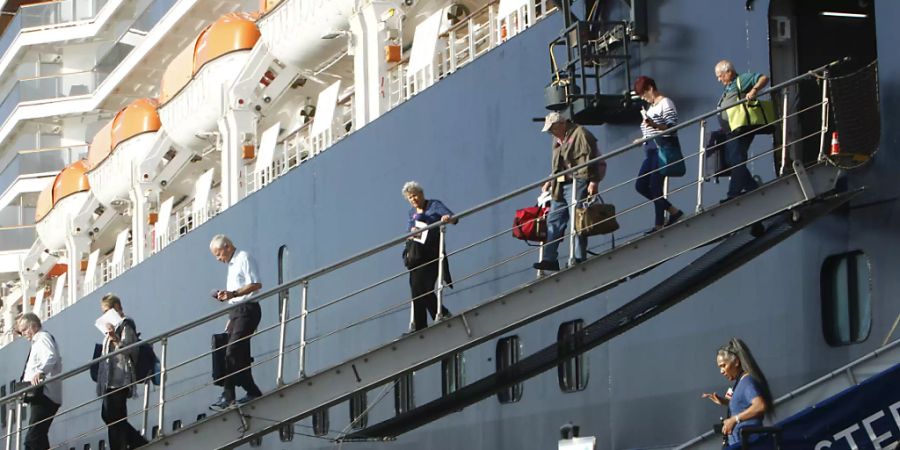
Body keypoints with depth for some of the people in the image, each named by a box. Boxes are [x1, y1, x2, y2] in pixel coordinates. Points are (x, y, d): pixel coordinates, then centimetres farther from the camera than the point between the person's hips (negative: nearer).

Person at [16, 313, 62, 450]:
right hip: (40, 394, 11)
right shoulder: (38, 340, 28)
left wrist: (40, 372, -41)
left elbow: (51, 357, -23)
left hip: (44, 395, -11)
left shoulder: (43, 337, -4)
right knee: (39, 438, 11)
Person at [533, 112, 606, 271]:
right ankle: (550, 259, 4)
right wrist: (550, 181, 25)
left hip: (577, 184, -9)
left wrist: (593, 181, -21)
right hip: (560, 186, 9)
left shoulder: (580, 134, -9)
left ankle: (579, 259, -8)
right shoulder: (558, 139, 20)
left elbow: (590, 159, -15)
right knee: (554, 220, 4)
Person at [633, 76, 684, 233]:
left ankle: (659, 225, -4)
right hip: (652, 150, 10)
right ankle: (674, 211, 13)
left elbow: (673, 126, -18)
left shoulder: (666, 103, -7)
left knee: (655, 187, -10)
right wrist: (644, 140, 30)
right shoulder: (652, 106, 19)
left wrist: (655, 125, -31)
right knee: (640, 186, 6)